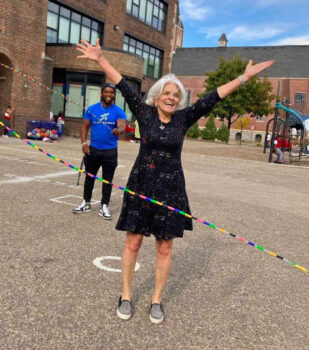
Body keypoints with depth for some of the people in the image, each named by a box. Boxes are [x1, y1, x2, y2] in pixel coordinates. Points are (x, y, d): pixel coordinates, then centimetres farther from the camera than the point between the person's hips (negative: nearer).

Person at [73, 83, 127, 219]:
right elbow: (85, 126, 5)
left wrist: (118, 131, -44)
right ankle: (86, 203, 29)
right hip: (93, 149, 2)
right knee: (90, 177, 13)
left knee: (107, 179, 6)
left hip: (110, 151, -2)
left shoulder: (118, 111, -4)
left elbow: (122, 126, -20)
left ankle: (104, 206, 17)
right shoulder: (92, 109, 2)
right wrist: (84, 143, -8)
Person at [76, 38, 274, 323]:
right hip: (140, 186, -1)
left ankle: (157, 300, 26)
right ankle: (126, 296, 26)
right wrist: (101, 59, -6)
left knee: (165, 248, 8)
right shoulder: (144, 113, 0)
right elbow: (124, 87, -4)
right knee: (133, 243, 7)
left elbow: (212, 98, -2)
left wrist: (245, 77, -4)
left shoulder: (184, 118, 1)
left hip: (170, 190, 1)